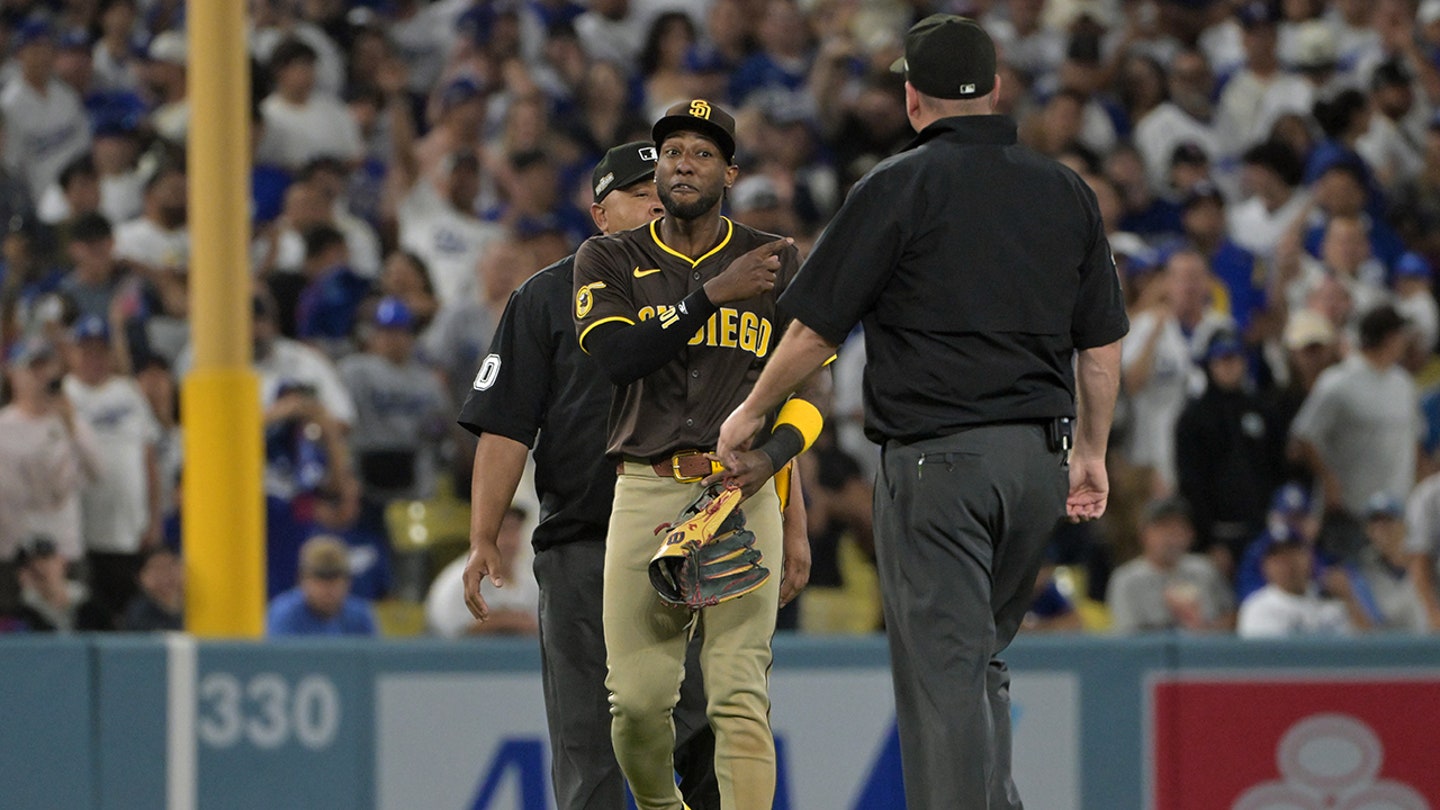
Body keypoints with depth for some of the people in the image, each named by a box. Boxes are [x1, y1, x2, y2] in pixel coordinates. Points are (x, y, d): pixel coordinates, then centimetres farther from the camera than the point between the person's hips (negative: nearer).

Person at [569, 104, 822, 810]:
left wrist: (771, 455, -12)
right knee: (637, 698, -4)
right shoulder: (608, 262, 11)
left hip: (744, 492, -1)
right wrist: (713, 295, -12)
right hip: (645, 492, 1)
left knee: (739, 694, -12)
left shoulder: (775, 263, 11)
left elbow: (808, 388, 8)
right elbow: (615, 357, -7)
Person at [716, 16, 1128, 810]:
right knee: (982, 662, 17)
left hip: (936, 458, -5)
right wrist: (1091, 451, 26)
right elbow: (1102, 343, 14)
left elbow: (815, 328, -3)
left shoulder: (898, 188, -6)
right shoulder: (1065, 191, 9)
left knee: (942, 670, -5)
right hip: (1037, 458, 5)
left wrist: (752, 414, 12)